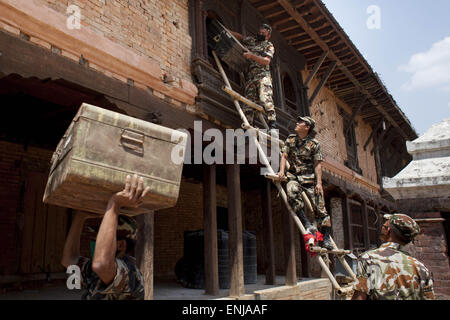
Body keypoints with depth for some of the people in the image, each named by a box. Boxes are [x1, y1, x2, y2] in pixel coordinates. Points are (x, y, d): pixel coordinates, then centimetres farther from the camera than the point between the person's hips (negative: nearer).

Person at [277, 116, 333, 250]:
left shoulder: (314, 143, 0)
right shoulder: (290, 139, 10)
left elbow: (317, 164, -2)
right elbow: (284, 156, 6)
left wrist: (319, 182, -10)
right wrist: (282, 170, -11)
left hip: (310, 178, -1)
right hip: (294, 176, 1)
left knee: (319, 207, -5)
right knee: (292, 193, -32)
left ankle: (326, 237, 6)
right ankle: (307, 225, -25)